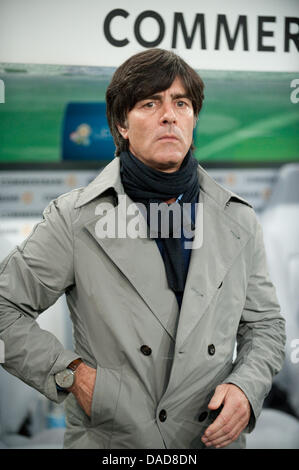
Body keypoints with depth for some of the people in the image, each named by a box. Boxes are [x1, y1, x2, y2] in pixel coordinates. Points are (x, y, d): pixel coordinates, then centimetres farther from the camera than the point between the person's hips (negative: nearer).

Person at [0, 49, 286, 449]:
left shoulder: (239, 221, 1)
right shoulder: (74, 218, -8)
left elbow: (265, 324, 9)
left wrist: (246, 387, -9)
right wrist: (70, 374, -12)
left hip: (214, 437, 3)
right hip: (107, 439, -2)